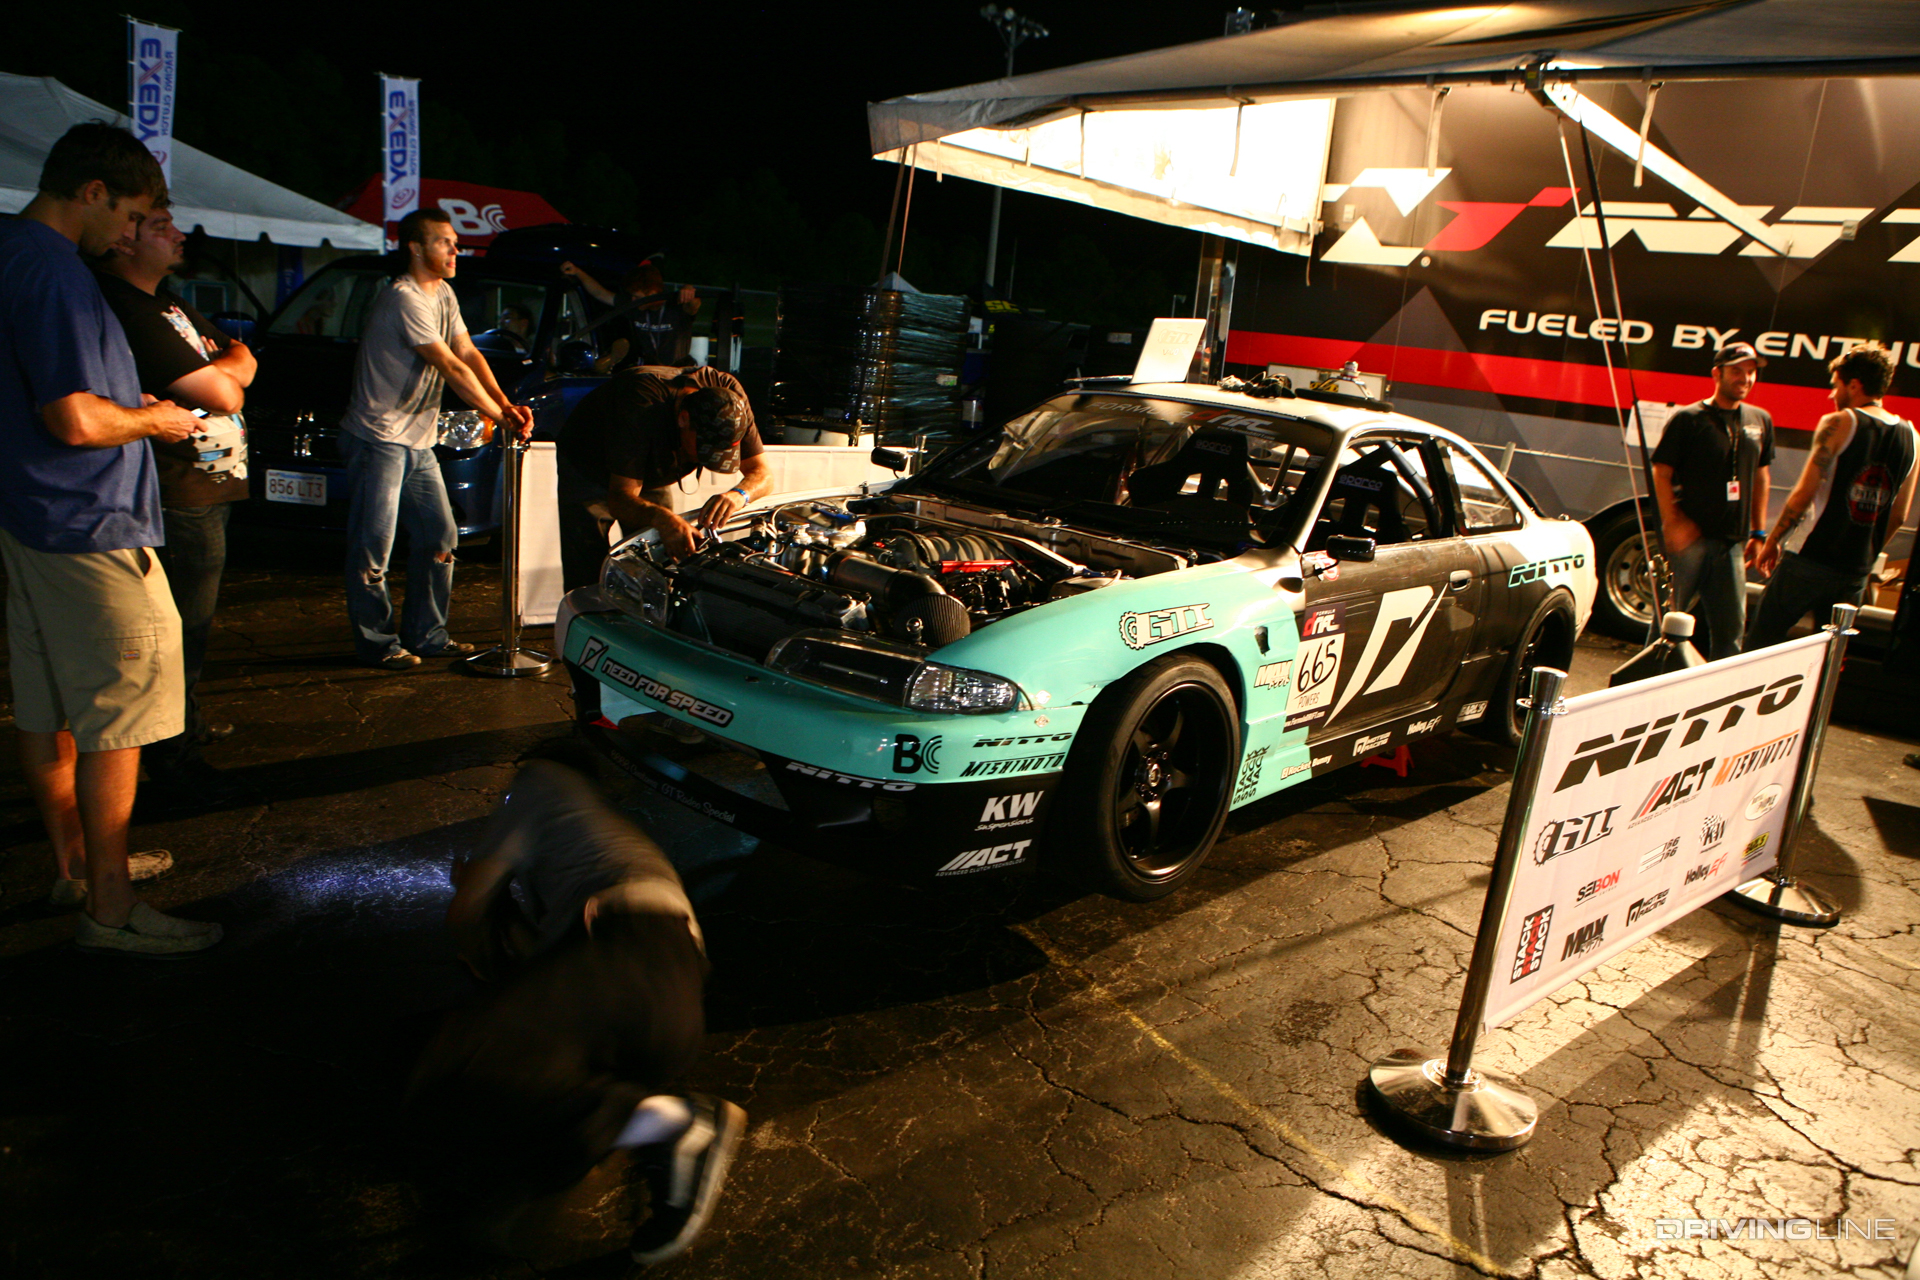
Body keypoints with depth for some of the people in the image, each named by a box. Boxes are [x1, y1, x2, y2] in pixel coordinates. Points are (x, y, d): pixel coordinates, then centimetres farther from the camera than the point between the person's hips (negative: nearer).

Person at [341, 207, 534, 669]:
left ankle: (426, 634, 21)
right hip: (379, 438, -9)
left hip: (418, 442, 10)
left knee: (440, 537, 11)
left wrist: (506, 403, -9)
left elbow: (469, 354, 6)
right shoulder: (404, 299, -17)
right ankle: (377, 643, 8)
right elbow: (450, 368, -20)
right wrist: (499, 415, -16)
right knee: (373, 547, -2)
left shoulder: (443, 294, 12)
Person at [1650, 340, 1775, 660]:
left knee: (1732, 628, 6)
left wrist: (1758, 532, 15)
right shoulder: (1688, 418, -3)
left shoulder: (1760, 421, 13)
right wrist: (1672, 521, -17)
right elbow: (1661, 472, -6)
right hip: (1688, 537, -5)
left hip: (1732, 543, 5)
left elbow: (1760, 476, 19)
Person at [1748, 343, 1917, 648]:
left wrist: (1771, 542, -2)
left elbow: (1805, 493, -12)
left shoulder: (1839, 424, -8)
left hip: (1810, 558, -6)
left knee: (1760, 644, 3)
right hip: (1856, 571, 6)